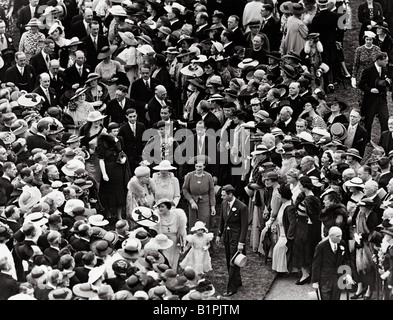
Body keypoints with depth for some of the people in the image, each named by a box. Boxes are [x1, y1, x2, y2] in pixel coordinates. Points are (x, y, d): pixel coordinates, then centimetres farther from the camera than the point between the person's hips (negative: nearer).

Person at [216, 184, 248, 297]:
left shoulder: (242, 207, -19)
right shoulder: (224, 204, 2)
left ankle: (232, 288, 0)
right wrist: (219, 235, 14)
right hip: (226, 236, 7)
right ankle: (237, 282, 31)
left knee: (233, 263, -5)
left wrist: (241, 242, -18)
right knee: (229, 262, 15)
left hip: (236, 237, -7)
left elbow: (244, 226, -16)